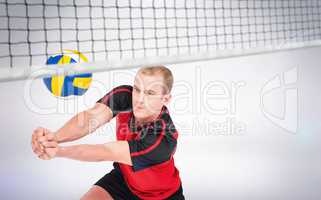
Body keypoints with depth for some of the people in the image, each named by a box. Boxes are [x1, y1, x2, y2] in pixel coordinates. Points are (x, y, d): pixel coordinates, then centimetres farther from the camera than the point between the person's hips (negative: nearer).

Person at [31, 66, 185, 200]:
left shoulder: (164, 139, -37)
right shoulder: (124, 96, -23)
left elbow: (106, 153, -41)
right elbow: (90, 118, -38)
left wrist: (59, 151, -52)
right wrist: (55, 137, -57)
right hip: (123, 178, 4)